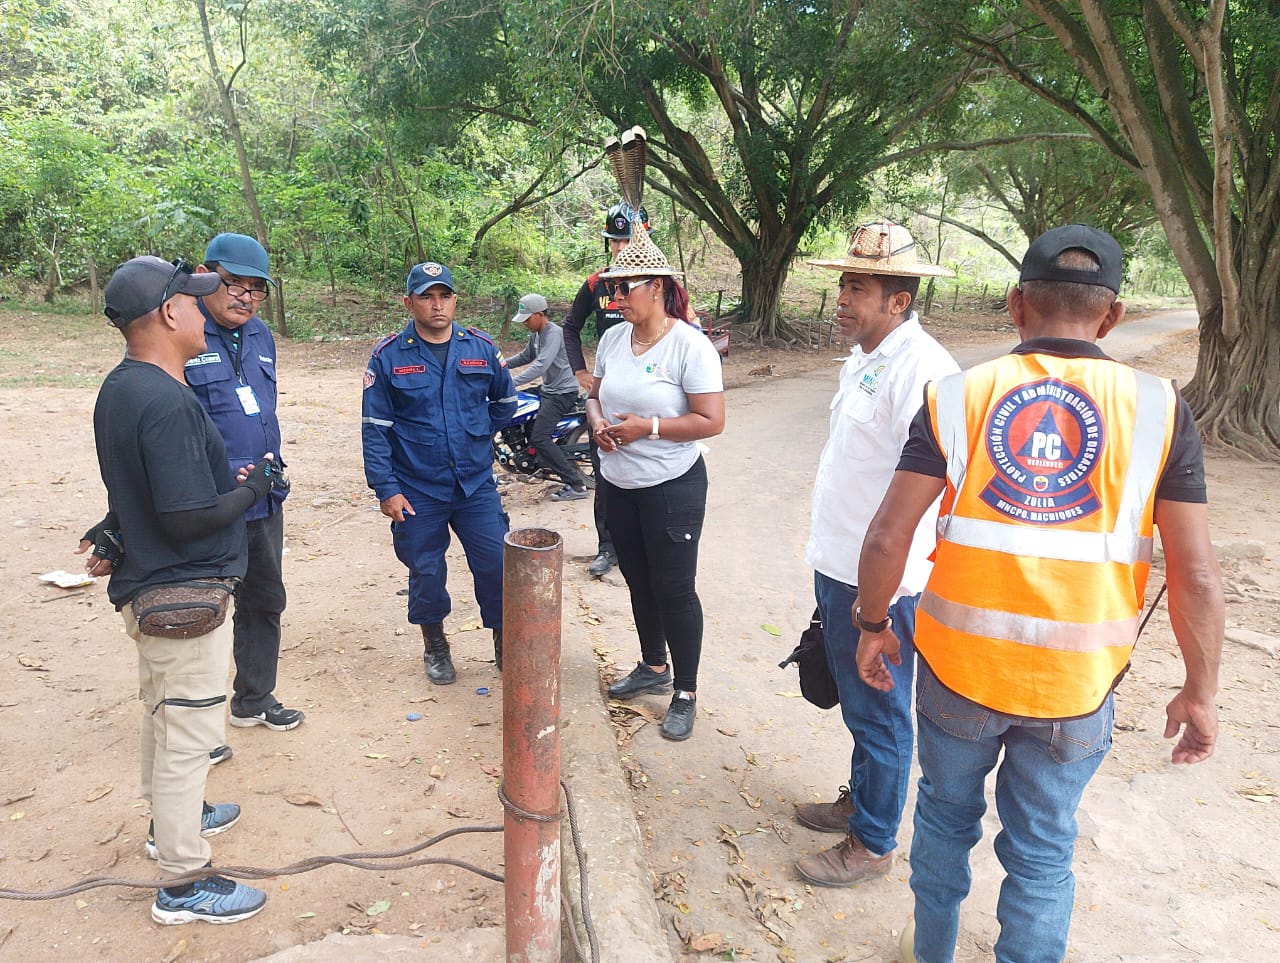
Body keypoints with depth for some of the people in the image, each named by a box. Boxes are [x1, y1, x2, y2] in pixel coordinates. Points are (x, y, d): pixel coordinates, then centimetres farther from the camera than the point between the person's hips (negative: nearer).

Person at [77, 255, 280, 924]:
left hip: (146, 585, 10)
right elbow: (190, 516, -27)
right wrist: (253, 487, -14)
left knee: (162, 712, 26)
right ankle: (184, 885, 16)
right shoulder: (167, 402, -26)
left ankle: (170, 818, 48)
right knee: (189, 733, 2)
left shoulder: (118, 387, 5)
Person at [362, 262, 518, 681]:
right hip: (417, 492, -1)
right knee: (426, 575, 11)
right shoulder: (389, 356, -5)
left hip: (477, 486, 2)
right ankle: (435, 646, 33)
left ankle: (504, 643, 23)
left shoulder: (481, 348, 1)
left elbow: (505, 400, 18)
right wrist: (386, 489, -11)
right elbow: (375, 428, -6)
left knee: (496, 567, 3)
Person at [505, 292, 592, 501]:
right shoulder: (536, 334, 10)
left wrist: (512, 383, -35)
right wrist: (504, 364, 9)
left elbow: (541, 366, -30)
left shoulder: (554, 333, -20)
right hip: (548, 390, 11)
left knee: (540, 438, -17)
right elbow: (526, 356, 24)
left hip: (562, 392, -11)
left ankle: (576, 485, -15)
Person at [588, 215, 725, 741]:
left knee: (674, 589, 2)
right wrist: (598, 422, -7)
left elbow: (711, 422, -18)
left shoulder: (690, 346, -16)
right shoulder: (613, 338, 4)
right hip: (618, 484, 7)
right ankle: (653, 667, 40)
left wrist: (649, 427, -24)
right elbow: (595, 395, 15)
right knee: (638, 581, 19)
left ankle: (685, 693, 19)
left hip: (671, 487, -7)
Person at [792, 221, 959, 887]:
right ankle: (859, 799, 44)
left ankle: (873, 843, 25)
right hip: (837, 566, 9)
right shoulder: (862, 359, 11)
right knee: (854, 701, 24)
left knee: (878, 712, 7)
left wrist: (880, 594, -24)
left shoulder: (921, 369, -20)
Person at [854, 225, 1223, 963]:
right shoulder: (1159, 408, -8)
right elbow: (1197, 577, -7)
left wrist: (875, 628, 5)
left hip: (958, 665, 1)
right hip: (1076, 682, 0)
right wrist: (1200, 692, 6)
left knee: (947, 814, 24)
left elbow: (888, 538, -11)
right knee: (1042, 851, 19)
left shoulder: (958, 397, -8)